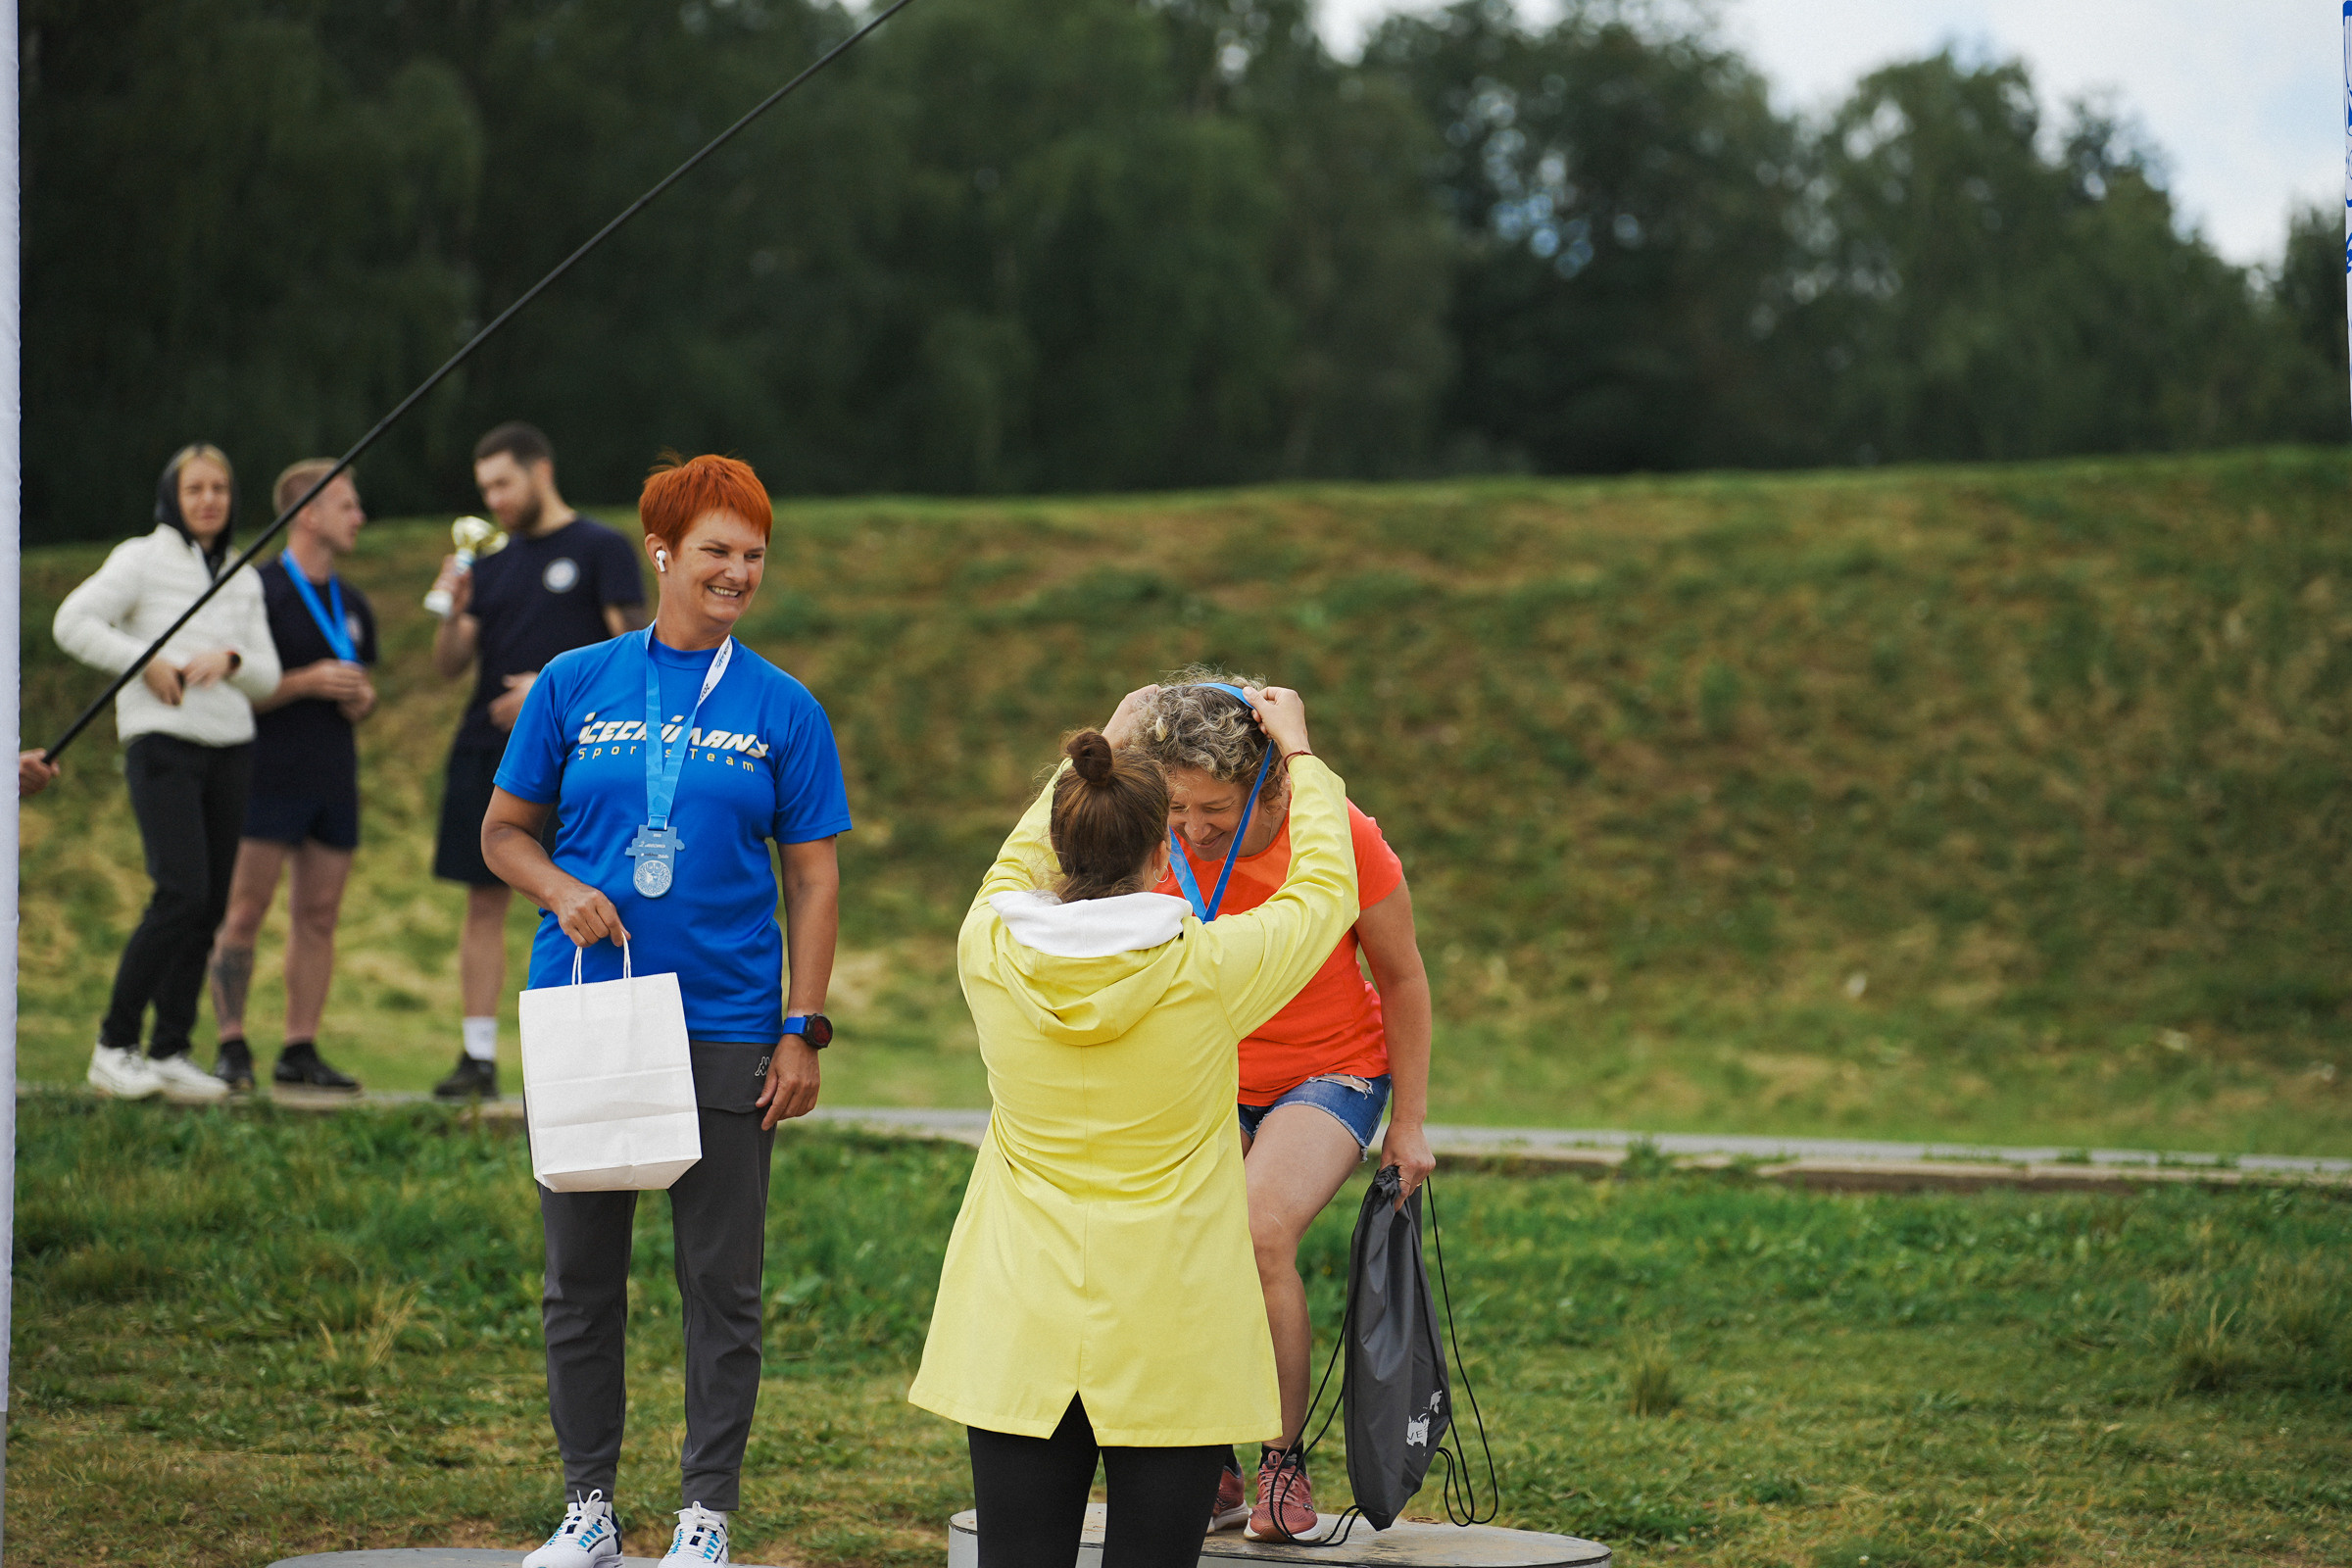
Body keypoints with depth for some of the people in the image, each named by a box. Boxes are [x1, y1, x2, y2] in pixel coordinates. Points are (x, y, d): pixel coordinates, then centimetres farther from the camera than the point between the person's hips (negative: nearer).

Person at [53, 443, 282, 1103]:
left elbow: (268, 676, 14)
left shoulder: (243, 578, 16)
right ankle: (114, 1044, -8)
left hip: (229, 750, 6)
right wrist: (147, 661, -12)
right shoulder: (142, 559, 0)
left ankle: (171, 1052, 7)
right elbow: (71, 621, -9)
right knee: (181, 894, -18)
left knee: (210, 907, 1)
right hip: (163, 744, -6)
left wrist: (230, 658, -7)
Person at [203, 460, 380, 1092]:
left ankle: (300, 1051, 8)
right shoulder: (259, 592, -6)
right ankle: (231, 1047, -4)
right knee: (245, 910, -7)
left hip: (334, 775, 7)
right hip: (269, 773, -7)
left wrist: (363, 700, 3)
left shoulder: (352, 605, 17)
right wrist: (308, 682, -16)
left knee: (319, 915, 4)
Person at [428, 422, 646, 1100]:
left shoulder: (602, 550, 2)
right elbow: (448, 665, 14)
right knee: (484, 901, 3)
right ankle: (478, 1058, 6)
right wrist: (453, 611, -5)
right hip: (486, 753, 5)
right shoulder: (492, 565, 17)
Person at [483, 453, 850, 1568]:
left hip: (725, 1029, -1)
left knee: (721, 1285, 2)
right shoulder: (576, 683, 5)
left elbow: (814, 875, 4)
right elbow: (504, 828, 11)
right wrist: (563, 891, -10)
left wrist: (801, 1031, -4)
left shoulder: (783, 710, 4)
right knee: (580, 1279, 6)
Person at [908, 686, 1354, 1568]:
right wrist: (1297, 751, 22)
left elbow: (1020, 864, 21)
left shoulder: (991, 954, -4)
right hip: (1173, 1345, -2)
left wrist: (1099, 752, 32)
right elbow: (1326, 889, 7)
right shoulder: (1210, 967, -12)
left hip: (1017, 1334, 3)